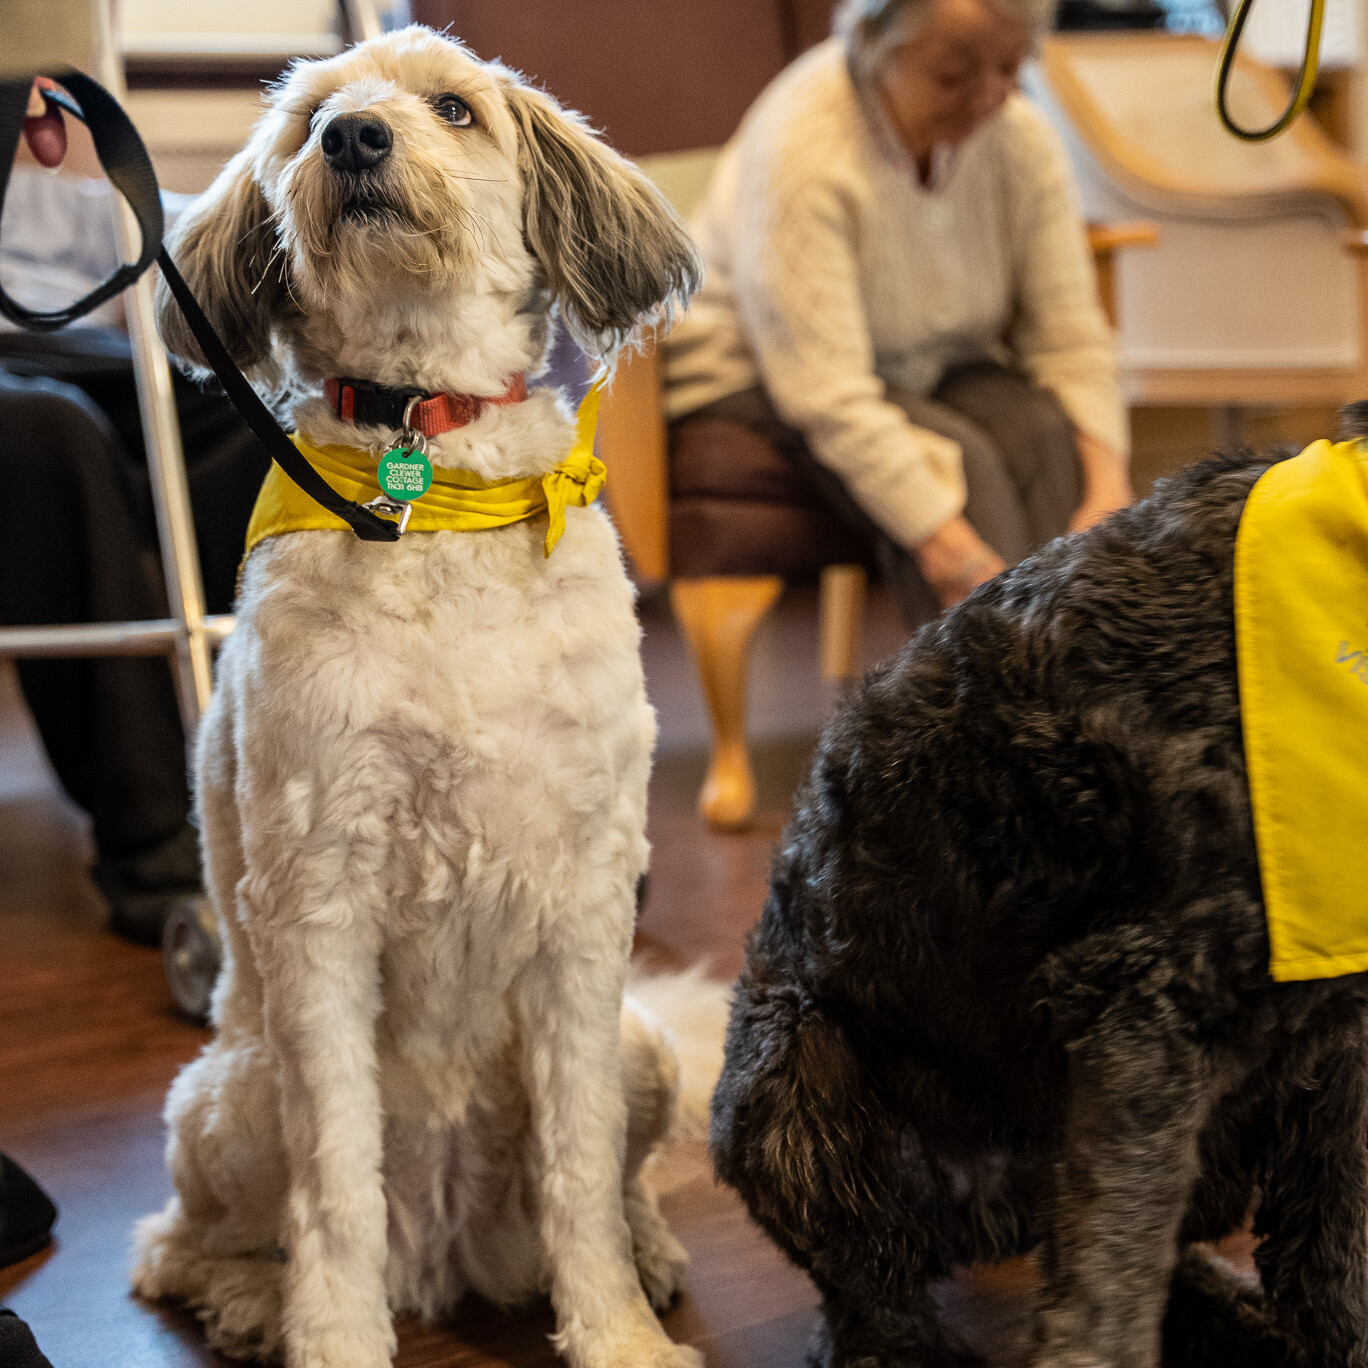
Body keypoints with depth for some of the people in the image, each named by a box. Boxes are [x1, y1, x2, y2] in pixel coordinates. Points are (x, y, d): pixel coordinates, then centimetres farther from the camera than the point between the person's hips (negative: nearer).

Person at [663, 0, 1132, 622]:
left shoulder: (1022, 139, -9)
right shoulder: (800, 153, -28)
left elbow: (1069, 337, -8)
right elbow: (828, 397, -33)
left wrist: (1108, 487, -25)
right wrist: (955, 556, -40)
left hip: (934, 370, 5)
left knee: (1046, 432, -25)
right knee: (959, 460, -31)